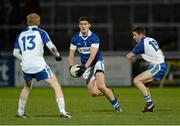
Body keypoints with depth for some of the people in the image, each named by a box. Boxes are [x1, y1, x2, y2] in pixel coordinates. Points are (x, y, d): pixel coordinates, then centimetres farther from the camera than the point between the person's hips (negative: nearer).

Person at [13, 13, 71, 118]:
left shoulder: (21, 35, 13)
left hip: (26, 67, 5)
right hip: (39, 65, -5)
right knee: (56, 85, 2)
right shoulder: (41, 32, 0)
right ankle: (62, 111, -9)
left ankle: (20, 112, 33)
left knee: (27, 87, 30)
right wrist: (57, 55, 5)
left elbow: (15, 53, 13)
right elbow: (51, 46, -11)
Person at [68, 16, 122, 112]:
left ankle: (116, 105, -10)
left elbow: (92, 56, -20)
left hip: (97, 62, -3)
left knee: (101, 86, -25)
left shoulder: (94, 38, -13)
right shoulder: (75, 39, -2)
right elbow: (71, 55, 5)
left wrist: (84, 68, -30)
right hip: (85, 66, 3)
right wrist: (71, 67, -13)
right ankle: (108, 92, 20)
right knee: (93, 93, -11)